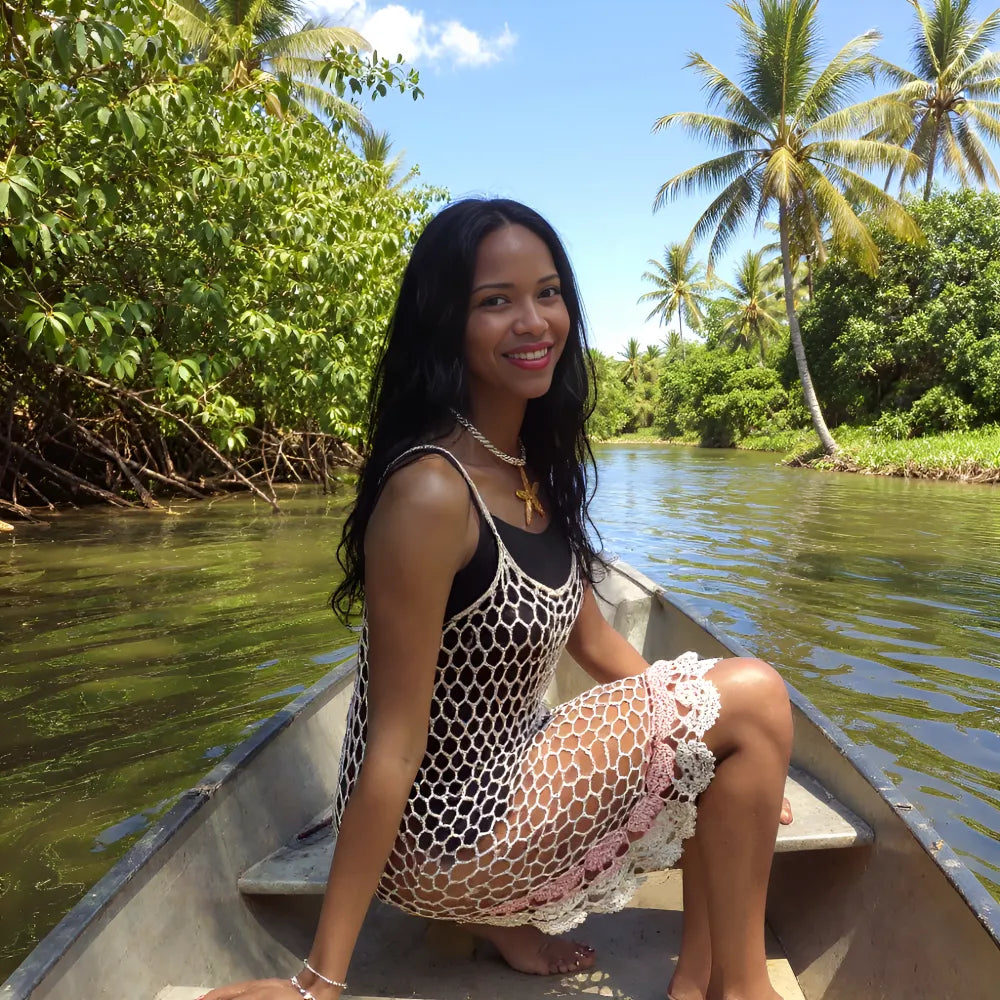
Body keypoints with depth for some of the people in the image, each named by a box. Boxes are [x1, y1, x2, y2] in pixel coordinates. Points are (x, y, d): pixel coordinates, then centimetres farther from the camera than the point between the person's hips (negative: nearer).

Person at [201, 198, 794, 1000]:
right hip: (439, 833, -8)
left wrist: (743, 769, 14)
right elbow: (391, 750, -23)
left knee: (735, 727, 10)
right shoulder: (431, 493, -25)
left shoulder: (537, 469, 1)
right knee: (751, 695, -10)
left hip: (504, 774, 8)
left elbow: (597, 645, 10)